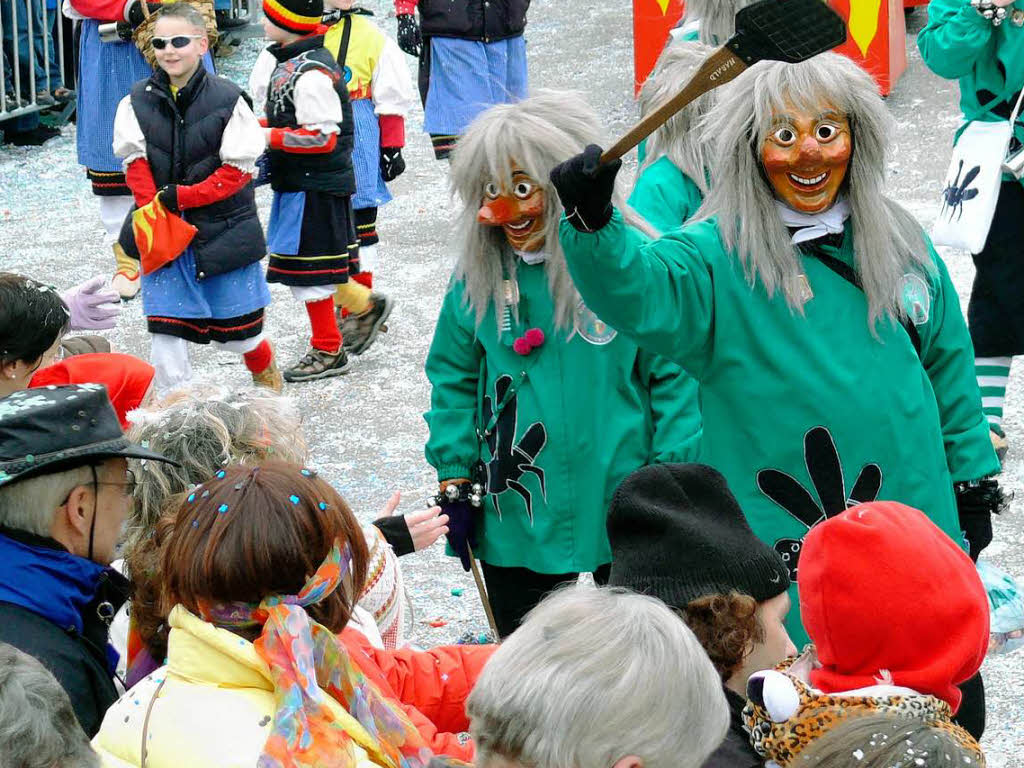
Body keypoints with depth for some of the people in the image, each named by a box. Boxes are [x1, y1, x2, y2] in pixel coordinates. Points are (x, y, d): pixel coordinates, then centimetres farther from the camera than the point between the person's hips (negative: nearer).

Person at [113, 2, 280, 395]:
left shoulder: (227, 99, -10)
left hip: (222, 230, -2)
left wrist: (182, 198, -20)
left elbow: (238, 171, -11)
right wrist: (155, 213, -17)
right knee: (165, 332, -3)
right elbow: (136, 165, -1)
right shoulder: (137, 101, -1)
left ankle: (268, 378, 41)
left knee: (234, 330, 10)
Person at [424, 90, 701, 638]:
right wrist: (454, 477, 3)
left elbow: (673, 375, -5)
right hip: (512, 520, 2)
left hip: (621, 506, -2)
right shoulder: (479, 275, -1)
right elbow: (455, 380, 8)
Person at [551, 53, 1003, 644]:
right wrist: (593, 222, -47)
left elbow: (949, 370, 15)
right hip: (776, 543, -4)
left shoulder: (901, 245, 5)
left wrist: (973, 486, 17)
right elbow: (636, 292, -28)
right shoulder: (718, 258, -9)